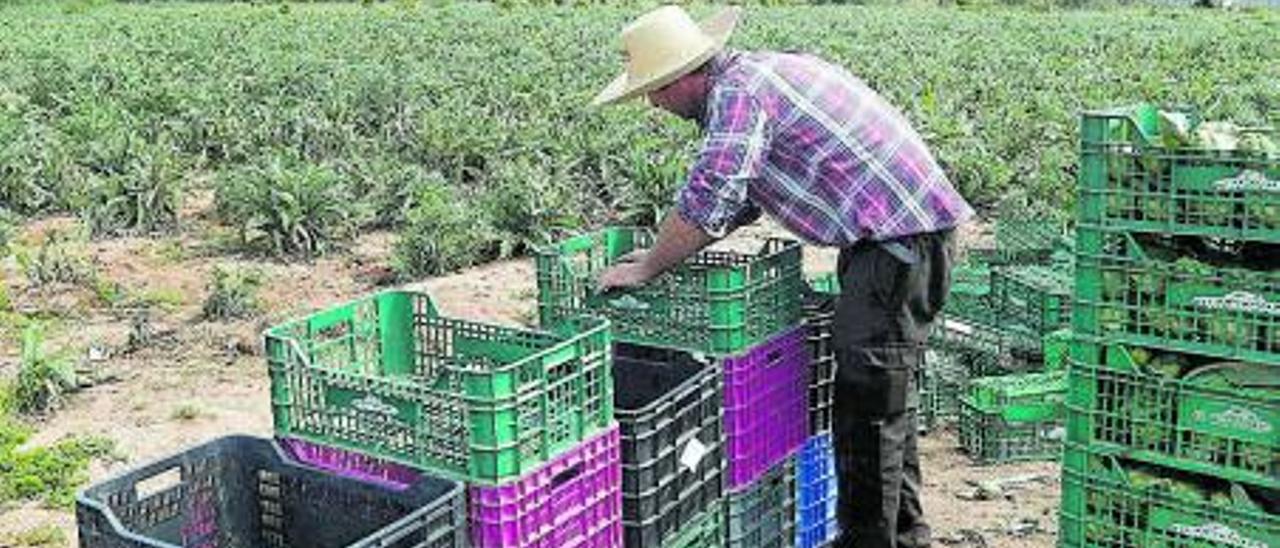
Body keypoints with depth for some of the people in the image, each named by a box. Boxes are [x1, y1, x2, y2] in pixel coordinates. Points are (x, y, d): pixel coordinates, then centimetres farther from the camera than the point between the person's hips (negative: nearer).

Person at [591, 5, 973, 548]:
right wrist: (663, 252, 19)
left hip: (901, 236, -11)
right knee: (886, 396, 19)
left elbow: (706, 201, -20)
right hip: (913, 230, 11)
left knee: (867, 400, -6)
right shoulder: (754, 73, 16)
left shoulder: (739, 90, -16)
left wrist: (646, 269, -6)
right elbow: (743, 196, 24)